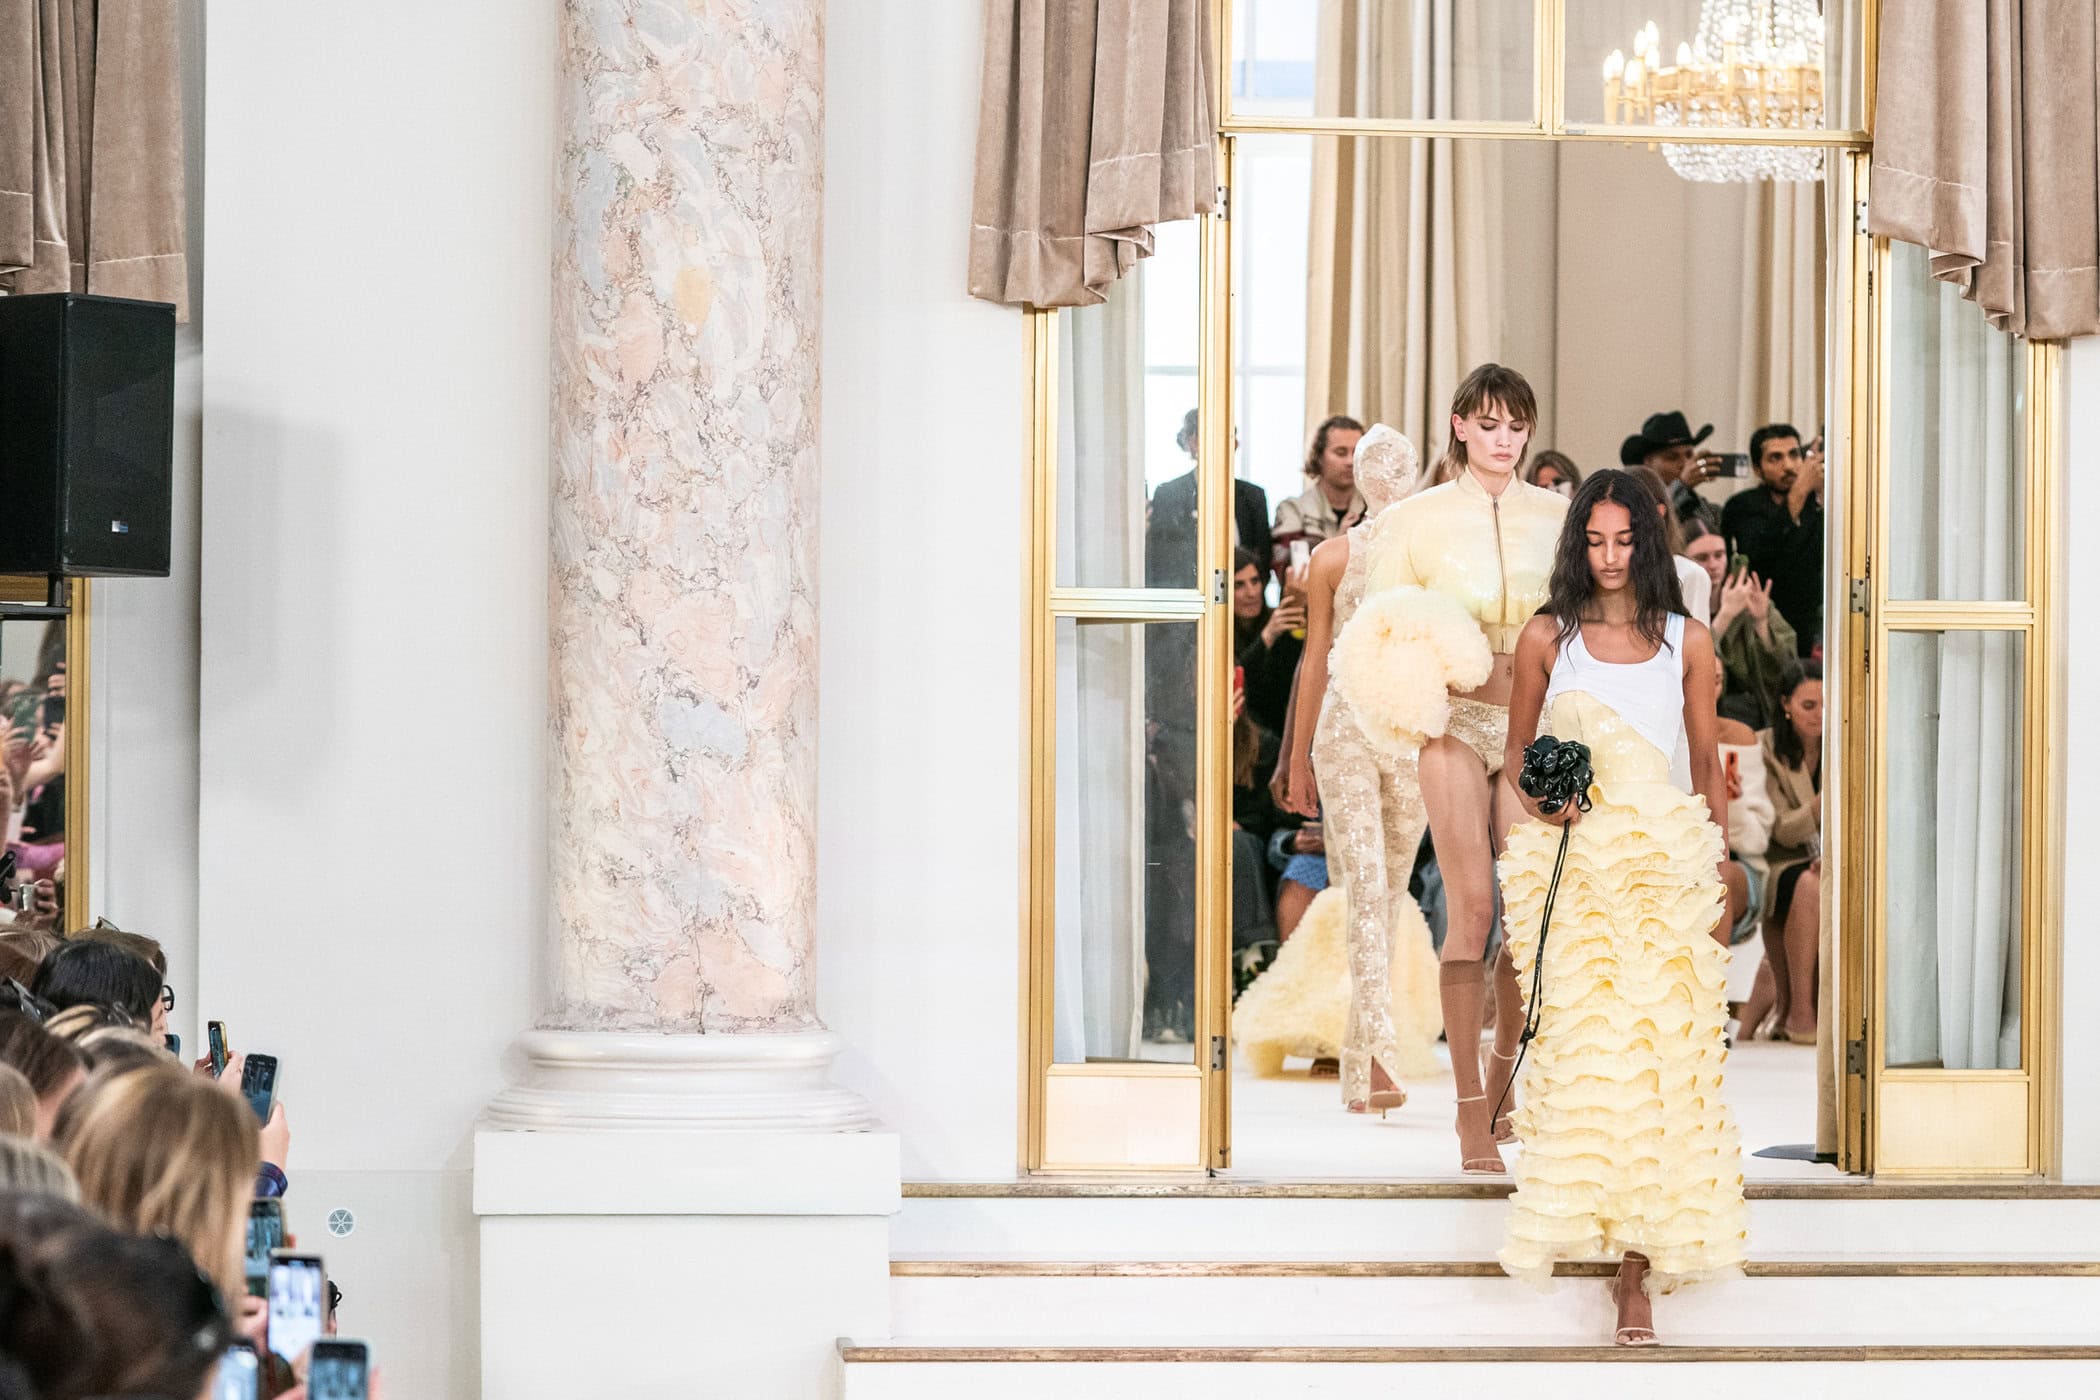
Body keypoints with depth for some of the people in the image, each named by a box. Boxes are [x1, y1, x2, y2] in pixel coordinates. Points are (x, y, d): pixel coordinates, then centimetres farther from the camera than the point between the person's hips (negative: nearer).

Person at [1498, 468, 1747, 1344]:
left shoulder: (1688, 641, 10)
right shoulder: (1546, 638, 8)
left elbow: (1707, 763, 14)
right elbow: (1516, 753, 15)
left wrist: (1716, 873, 9)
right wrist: (1539, 796, -6)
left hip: (1663, 863, 0)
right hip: (1571, 866, 0)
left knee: (1657, 1054, -8)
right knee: (1583, 1049, -10)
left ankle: (1637, 1268, -6)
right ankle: (1616, 1241, 0)